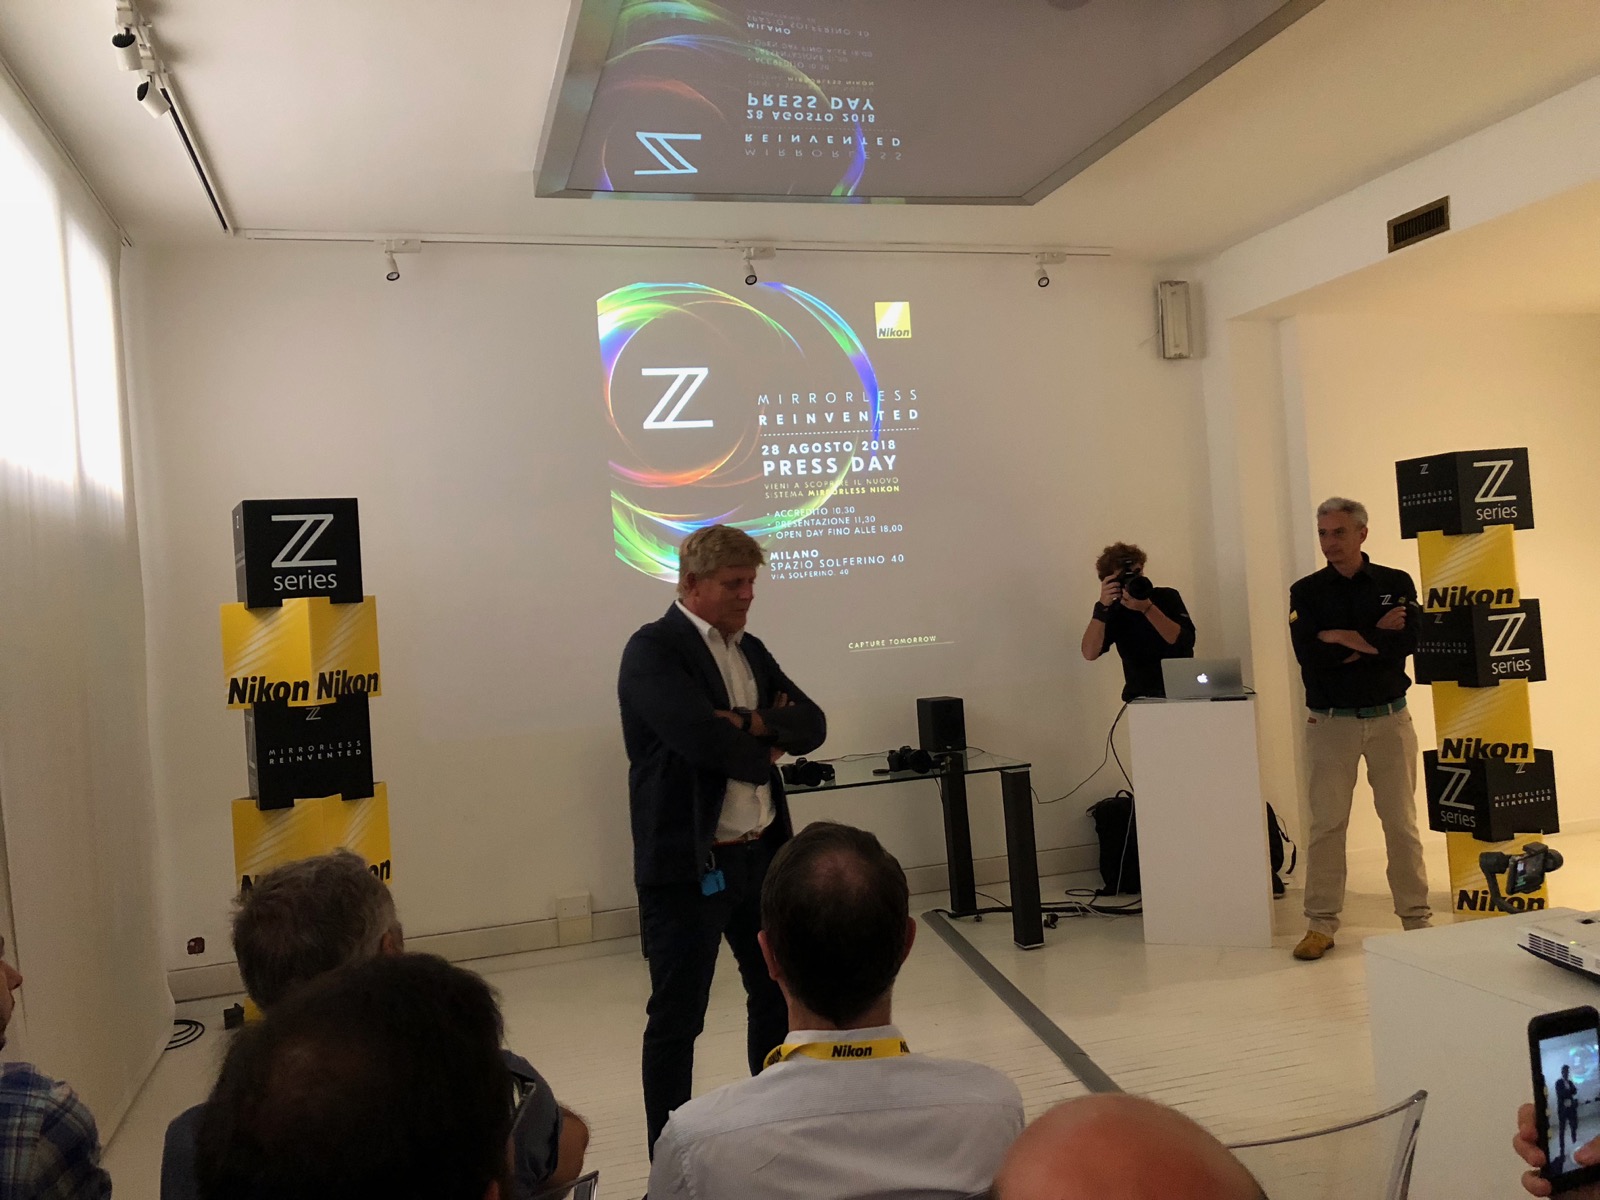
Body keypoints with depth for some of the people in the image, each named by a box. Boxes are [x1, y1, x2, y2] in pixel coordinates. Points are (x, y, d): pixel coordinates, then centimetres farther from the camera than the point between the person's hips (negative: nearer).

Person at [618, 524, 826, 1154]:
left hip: (760, 853, 8)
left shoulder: (751, 650, 11)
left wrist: (753, 723, -16)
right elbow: (699, 736, -26)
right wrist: (765, 755, -9)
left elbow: (812, 724, 3)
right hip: (688, 865, -8)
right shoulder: (653, 649, -12)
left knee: (777, 994, 20)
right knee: (677, 1018, 5)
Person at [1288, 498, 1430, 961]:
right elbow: (1309, 654, -13)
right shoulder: (1306, 592, 2)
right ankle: (1321, 924, 7)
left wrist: (1344, 638, -13)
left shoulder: (1396, 584, 3)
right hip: (1330, 722, 0)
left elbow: (1407, 641, -12)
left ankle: (1416, 917, 18)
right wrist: (1376, 637, -13)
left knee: (1401, 822, 6)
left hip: (1389, 718, 1)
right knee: (1326, 823, 1)